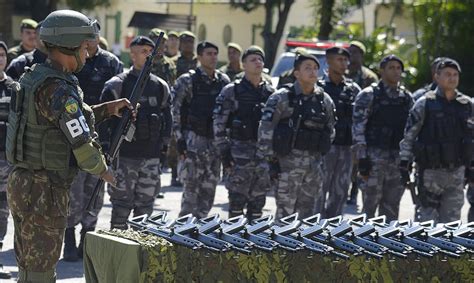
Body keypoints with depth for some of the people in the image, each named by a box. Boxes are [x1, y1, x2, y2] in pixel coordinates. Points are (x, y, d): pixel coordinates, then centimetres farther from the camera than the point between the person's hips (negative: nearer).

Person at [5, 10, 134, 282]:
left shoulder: (34, 77, 10)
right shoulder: (58, 89, -20)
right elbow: (81, 142, -20)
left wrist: (108, 109, 19)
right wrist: (103, 170, -3)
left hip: (23, 183, 9)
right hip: (44, 192, -9)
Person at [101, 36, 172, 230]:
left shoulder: (161, 87, 11)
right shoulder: (117, 85, -3)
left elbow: (167, 119, 18)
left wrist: (164, 145, 11)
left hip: (151, 157, 4)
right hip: (124, 155, -4)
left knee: (145, 205, 8)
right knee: (121, 203, -2)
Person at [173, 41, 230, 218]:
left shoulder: (224, 81, 10)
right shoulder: (187, 81, -4)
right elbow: (174, 111, -6)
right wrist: (179, 139, -12)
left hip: (216, 142, 5)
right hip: (194, 141, -5)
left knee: (209, 189, 6)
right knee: (192, 187, -9)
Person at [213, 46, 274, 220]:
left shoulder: (270, 92, 11)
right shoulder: (231, 91, -2)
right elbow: (219, 124, -4)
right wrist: (224, 152, -10)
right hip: (240, 152, -4)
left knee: (258, 201, 8)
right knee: (237, 199, -5)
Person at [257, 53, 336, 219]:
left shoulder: (325, 100, 8)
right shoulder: (282, 98, -7)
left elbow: (330, 131, 19)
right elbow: (265, 130, -9)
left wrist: (320, 158, 14)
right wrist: (270, 160, -11)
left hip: (313, 165, 5)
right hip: (288, 163, -5)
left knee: (307, 211, 10)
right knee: (285, 211, -4)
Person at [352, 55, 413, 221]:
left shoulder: (407, 97, 12)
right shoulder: (368, 95, -3)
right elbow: (358, 128, -8)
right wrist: (362, 159, -14)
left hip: (399, 159, 5)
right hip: (375, 158, -5)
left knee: (391, 206, 7)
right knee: (370, 203, -5)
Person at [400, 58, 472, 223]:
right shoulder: (424, 104, -5)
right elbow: (408, 135, -2)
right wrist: (404, 164, -5)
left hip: (457, 173, 4)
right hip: (430, 172, -4)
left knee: (452, 219, 5)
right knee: (428, 217, 0)